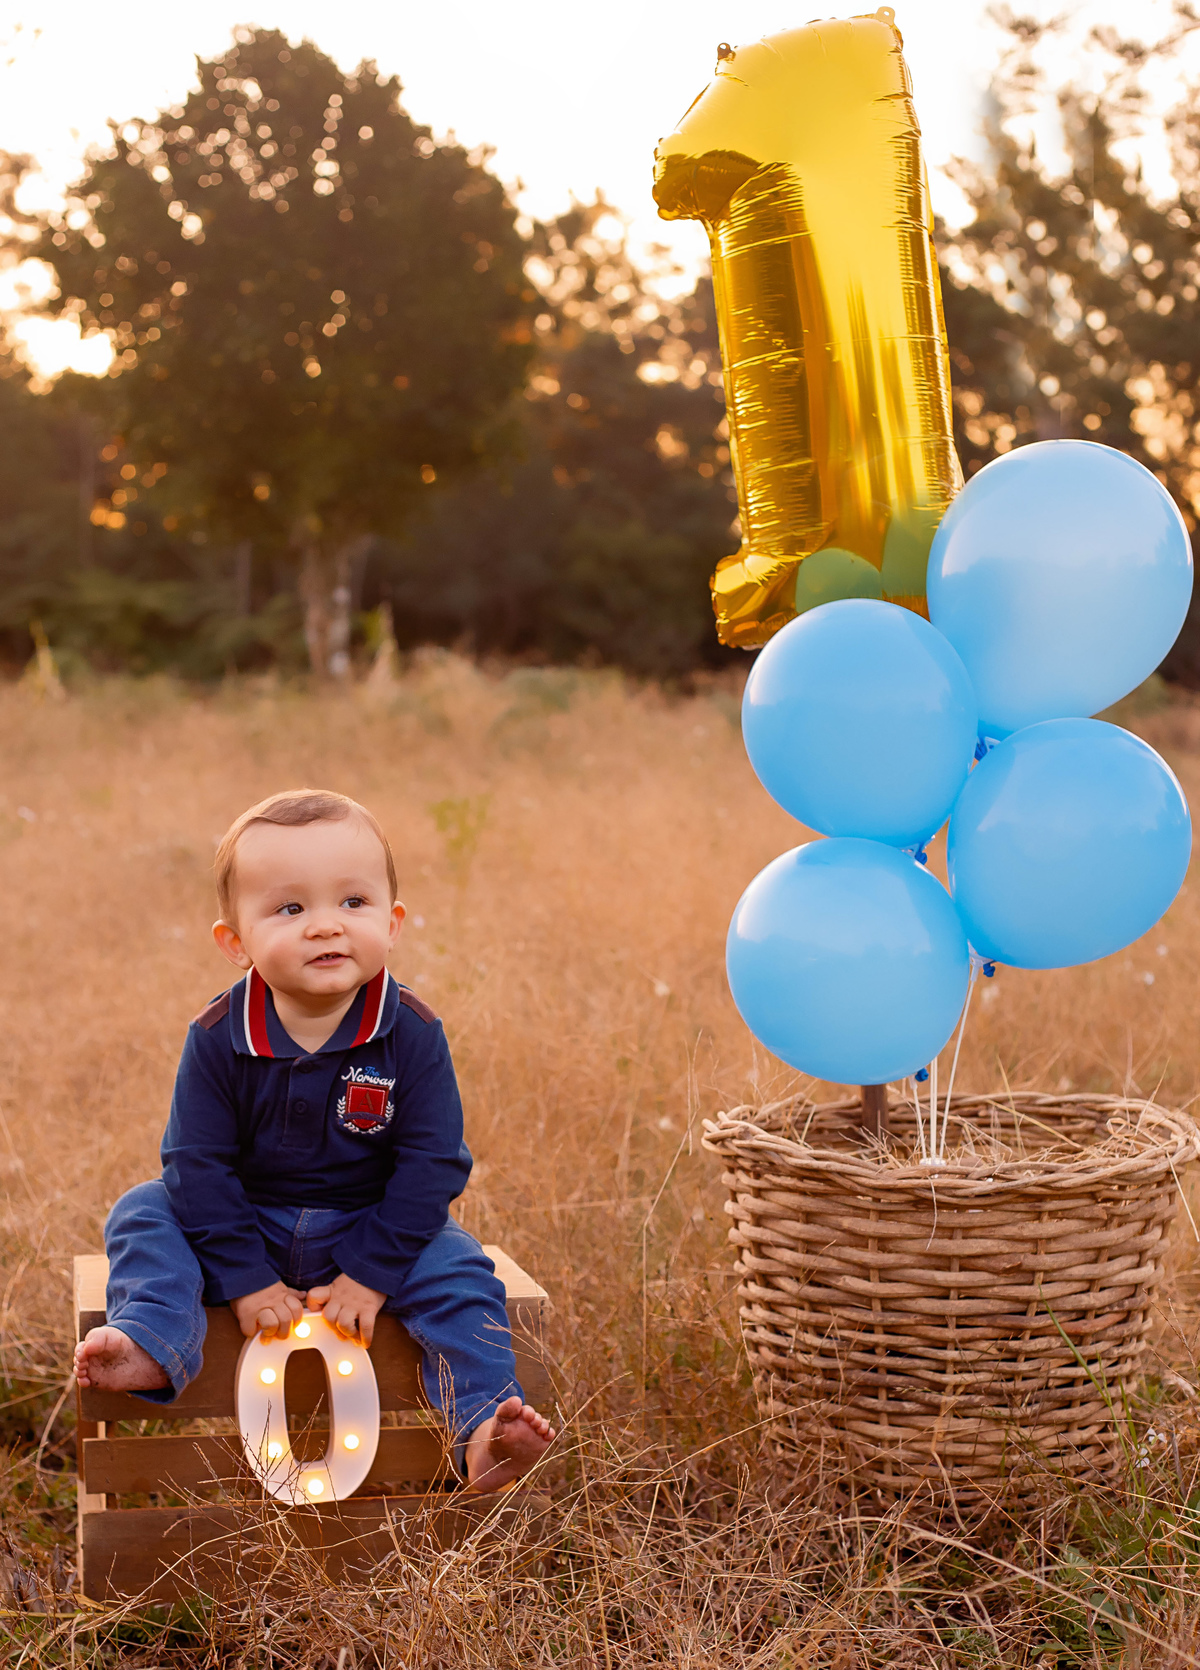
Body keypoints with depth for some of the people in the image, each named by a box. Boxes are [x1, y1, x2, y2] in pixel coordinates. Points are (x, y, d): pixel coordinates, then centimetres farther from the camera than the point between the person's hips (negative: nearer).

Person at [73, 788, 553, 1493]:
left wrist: (371, 1274, -18)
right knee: (144, 1215, -16)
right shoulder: (217, 1040, -15)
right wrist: (244, 1278, -16)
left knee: (458, 1271, -23)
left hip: (372, 1229, -1)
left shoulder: (412, 1035, -15)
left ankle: (484, 1428, -24)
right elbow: (198, 1164, -11)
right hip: (250, 1231, 1)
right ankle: (151, 1347, -33)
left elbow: (431, 1165, -13)